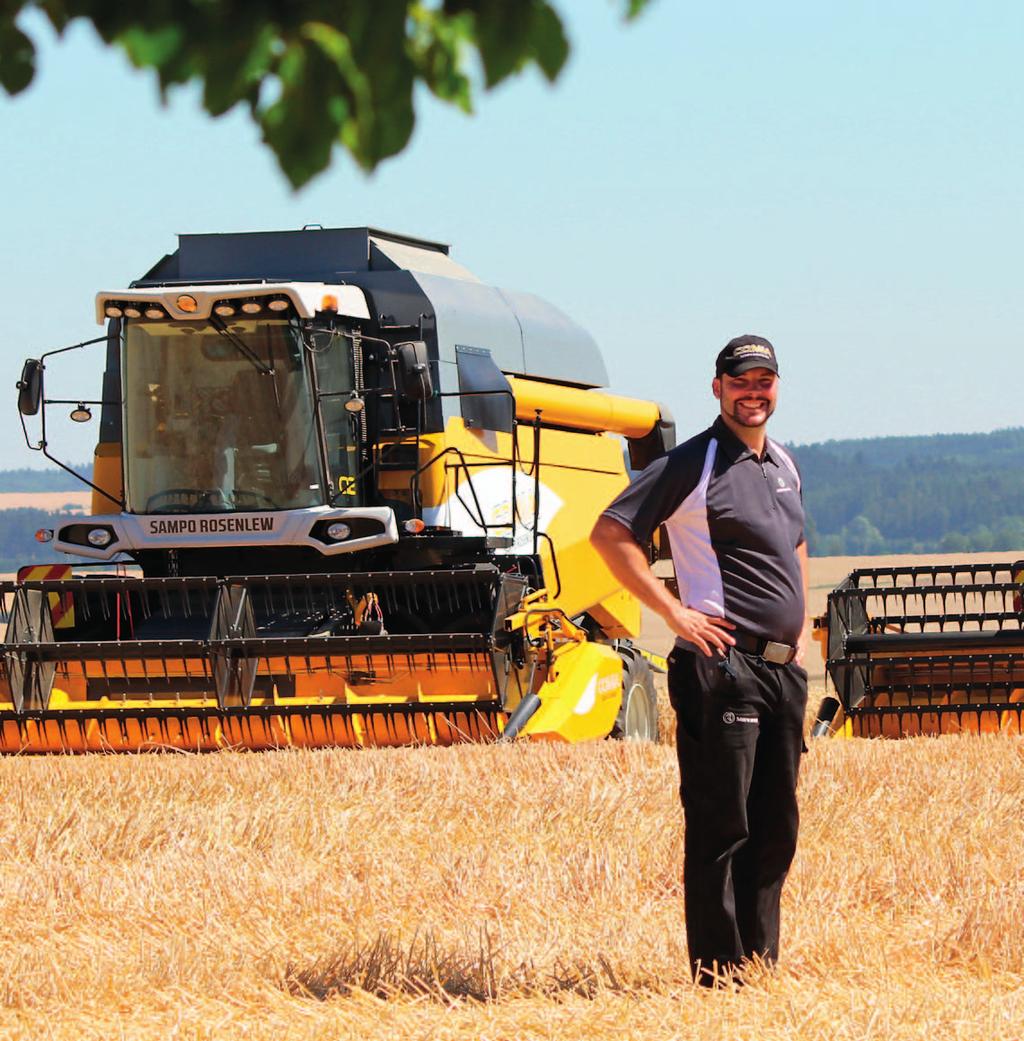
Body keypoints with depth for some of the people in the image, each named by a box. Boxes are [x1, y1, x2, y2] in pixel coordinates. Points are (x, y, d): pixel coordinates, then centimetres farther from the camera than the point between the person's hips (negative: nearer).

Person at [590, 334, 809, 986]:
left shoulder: (784, 466, 17)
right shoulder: (694, 465, -7)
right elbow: (611, 534, -13)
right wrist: (674, 613, -15)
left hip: (782, 667, 8)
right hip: (722, 665, -8)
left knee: (776, 827, 11)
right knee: (721, 827, -7)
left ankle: (762, 967, 18)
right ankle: (720, 976, -4)